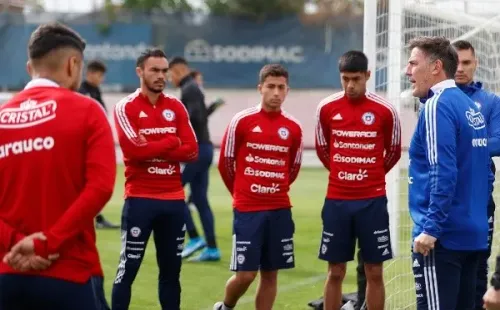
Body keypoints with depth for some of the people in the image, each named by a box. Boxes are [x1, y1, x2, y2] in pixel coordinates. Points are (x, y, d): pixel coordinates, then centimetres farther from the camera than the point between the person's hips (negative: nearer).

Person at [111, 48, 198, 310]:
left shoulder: (176, 107, 10)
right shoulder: (126, 108, -5)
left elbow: (191, 151, 0)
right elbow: (133, 150, -18)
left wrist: (152, 149, -13)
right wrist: (171, 143, -7)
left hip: (174, 199, 5)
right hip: (140, 199, -5)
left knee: (171, 269, 11)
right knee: (128, 268, -2)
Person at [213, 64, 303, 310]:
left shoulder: (293, 128, 3)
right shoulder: (242, 121, -6)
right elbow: (225, 162, 3)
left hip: (279, 211, 3)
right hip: (247, 210, -3)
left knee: (270, 274, 5)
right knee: (245, 274, -5)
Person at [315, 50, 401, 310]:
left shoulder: (385, 110, -5)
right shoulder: (326, 108, -1)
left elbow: (393, 152, 8)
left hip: (373, 201, -1)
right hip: (337, 200, 1)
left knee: (374, 273, 2)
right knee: (335, 272, 6)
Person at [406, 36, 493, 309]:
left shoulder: (438, 105, -12)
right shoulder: (470, 107, 13)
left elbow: (443, 172, -21)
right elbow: (484, 172, 17)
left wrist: (431, 228, -19)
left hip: (442, 236, -9)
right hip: (472, 234, 9)